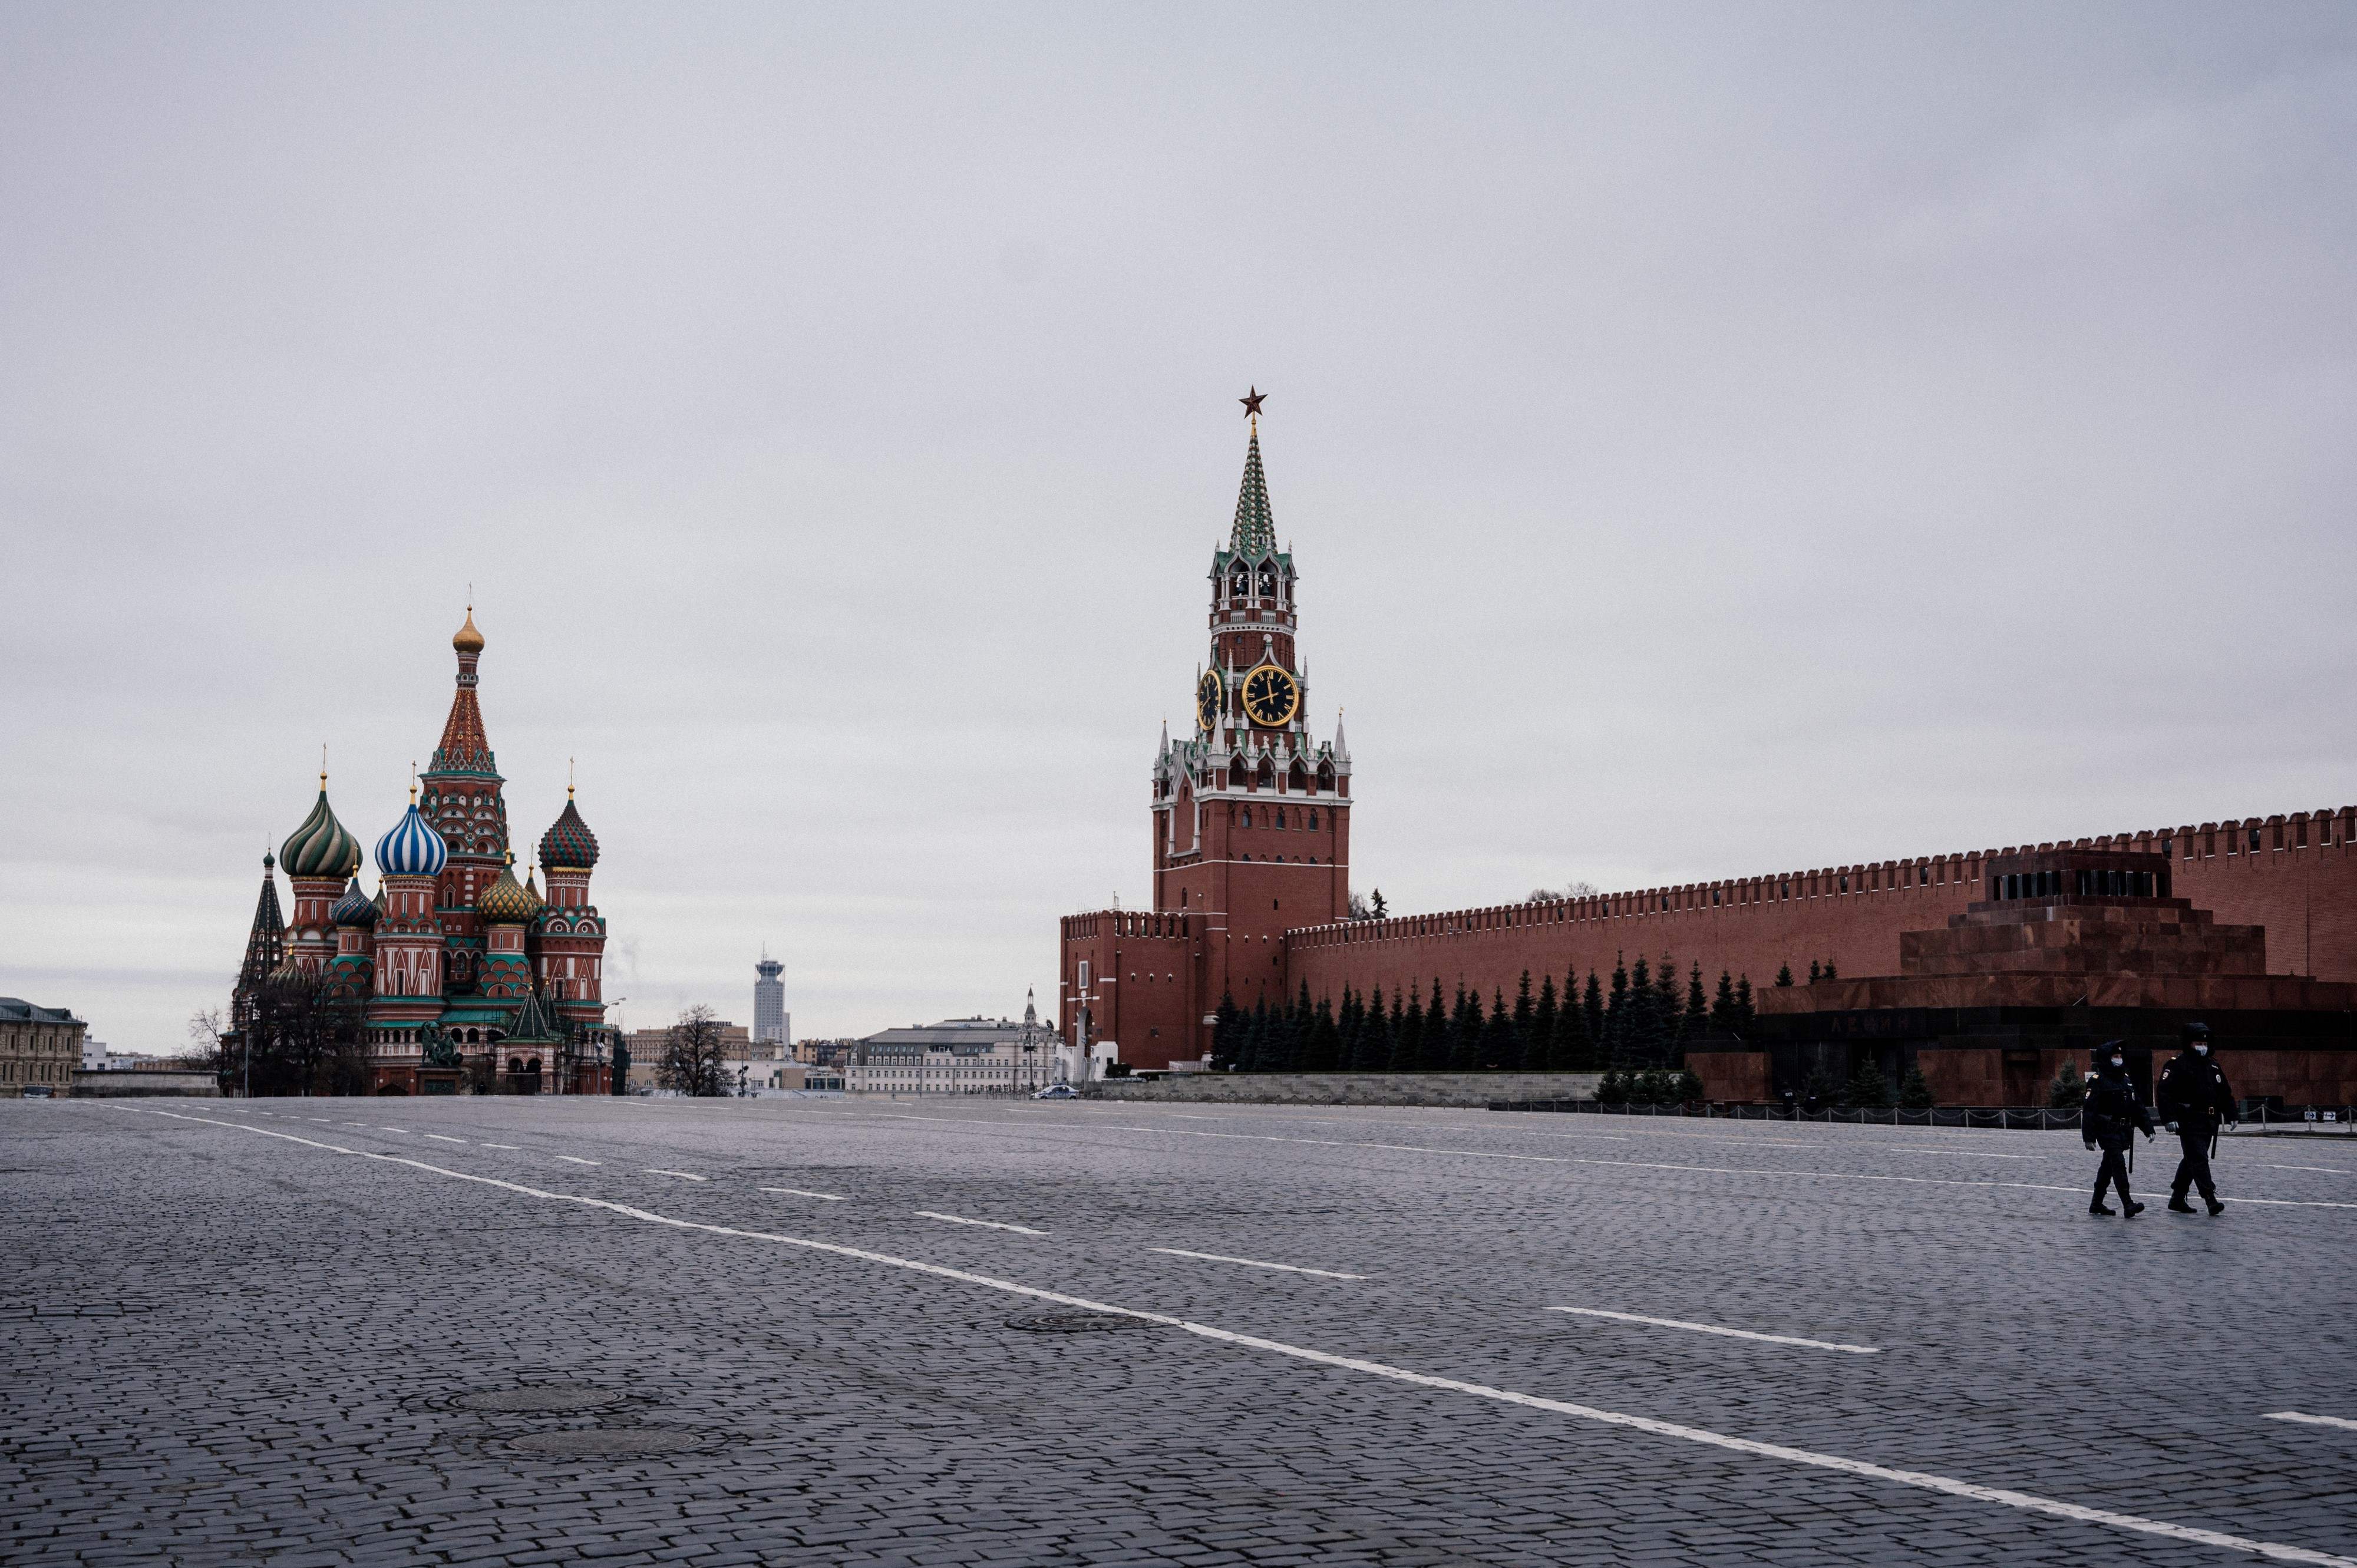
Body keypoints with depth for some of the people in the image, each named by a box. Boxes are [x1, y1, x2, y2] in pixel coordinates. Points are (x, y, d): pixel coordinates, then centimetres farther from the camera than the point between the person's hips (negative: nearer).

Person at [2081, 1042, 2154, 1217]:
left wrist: (2148, 1128, 12)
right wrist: (2088, 1137, -19)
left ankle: (2097, 1204, 23)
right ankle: (2128, 1206, -20)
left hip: (2124, 1132, 8)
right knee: (2119, 1164, -16)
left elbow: (2137, 1106, 19)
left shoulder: (2126, 1079, 16)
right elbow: (2088, 1109, -14)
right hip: (2107, 1130, -8)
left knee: (2108, 1167, 14)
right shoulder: (2097, 1080, -9)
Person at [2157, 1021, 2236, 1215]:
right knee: (2199, 1159, -13)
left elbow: (2225, 1093, 24)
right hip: (2189, 1123, -8)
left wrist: (2230, 1116, 19)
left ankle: (2177, 1200, 22)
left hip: (2209, 1124, 8)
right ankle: (2211, 1201, -19)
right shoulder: (2177, 1064, -8)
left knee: (2192, 1160, 13)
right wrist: (2170, 1118, -23)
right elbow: (2166, 1092, -16)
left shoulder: (2213, 1065, 16)